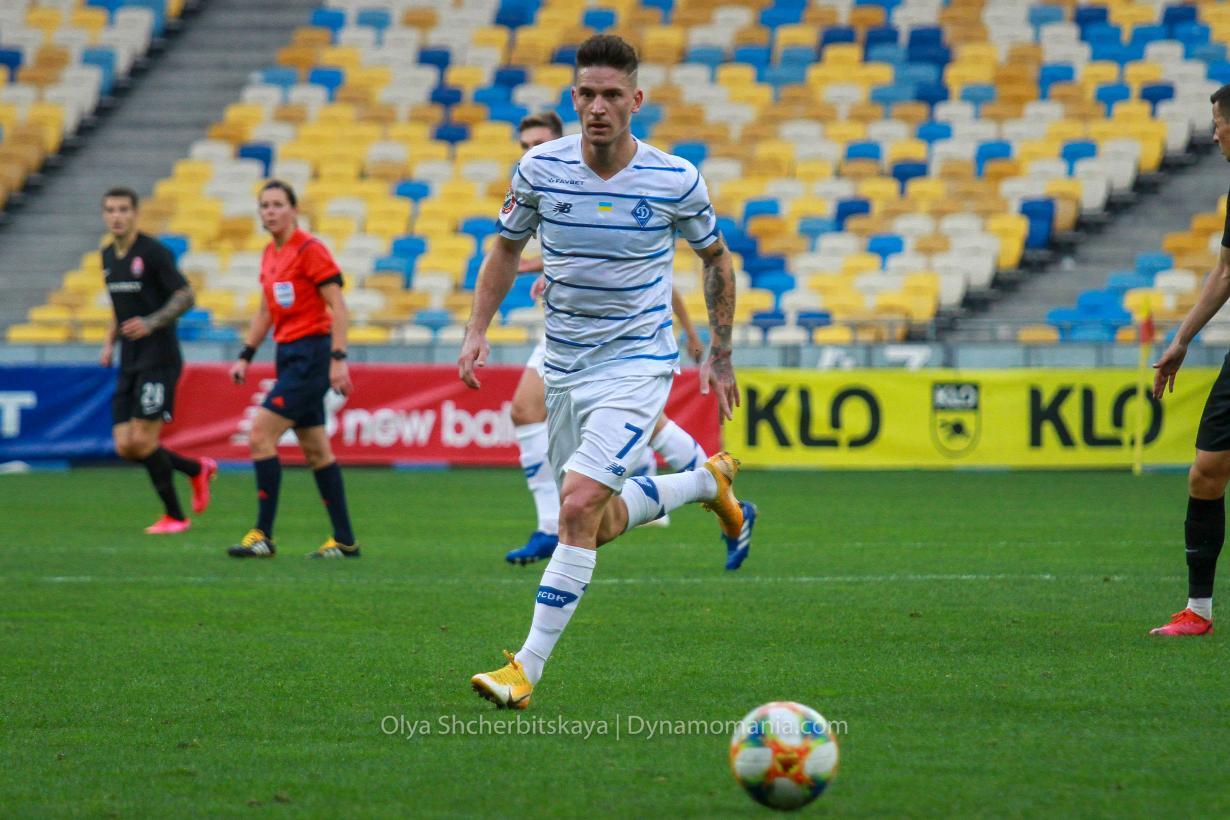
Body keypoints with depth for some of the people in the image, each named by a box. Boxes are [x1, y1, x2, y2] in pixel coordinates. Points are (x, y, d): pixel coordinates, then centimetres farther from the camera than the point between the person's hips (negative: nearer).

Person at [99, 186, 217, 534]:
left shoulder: (153, 252, -10)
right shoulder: (108, 256, 14)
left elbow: (185, 296, -13)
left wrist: (150, 324, -26)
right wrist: (110, 342, 13)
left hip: (158, 358, -8)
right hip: (130, 363, 8)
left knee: (143, 440, -12)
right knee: (125, 447, 1)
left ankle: (174, 516, 5)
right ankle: (198, 469, 23)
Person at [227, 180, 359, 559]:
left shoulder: (309, 249, -12)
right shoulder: (270, 255, 13)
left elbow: (337, 304, -15)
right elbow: (265, 311, 23)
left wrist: (338, 359, -21)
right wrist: (246, 356, 17)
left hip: (310, 354, -9)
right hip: (288, 354, 9)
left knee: (260, 436, -14)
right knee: (315, 450, 10)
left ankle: (263, 535, -11)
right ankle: (344, 540, 15)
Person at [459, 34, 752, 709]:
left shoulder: (676, 180, -12)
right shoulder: (540, 168, -7)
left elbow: (716, 258, 6)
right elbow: (506, 248, 10)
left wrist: (720, 354, 9)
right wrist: (478, 332, 0)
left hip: (638, 360, -4)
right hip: (564, 366, 4)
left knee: (579, 505, -21)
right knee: (600, 525, 12)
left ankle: (528, 668, -16)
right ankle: (709, 481, 41)